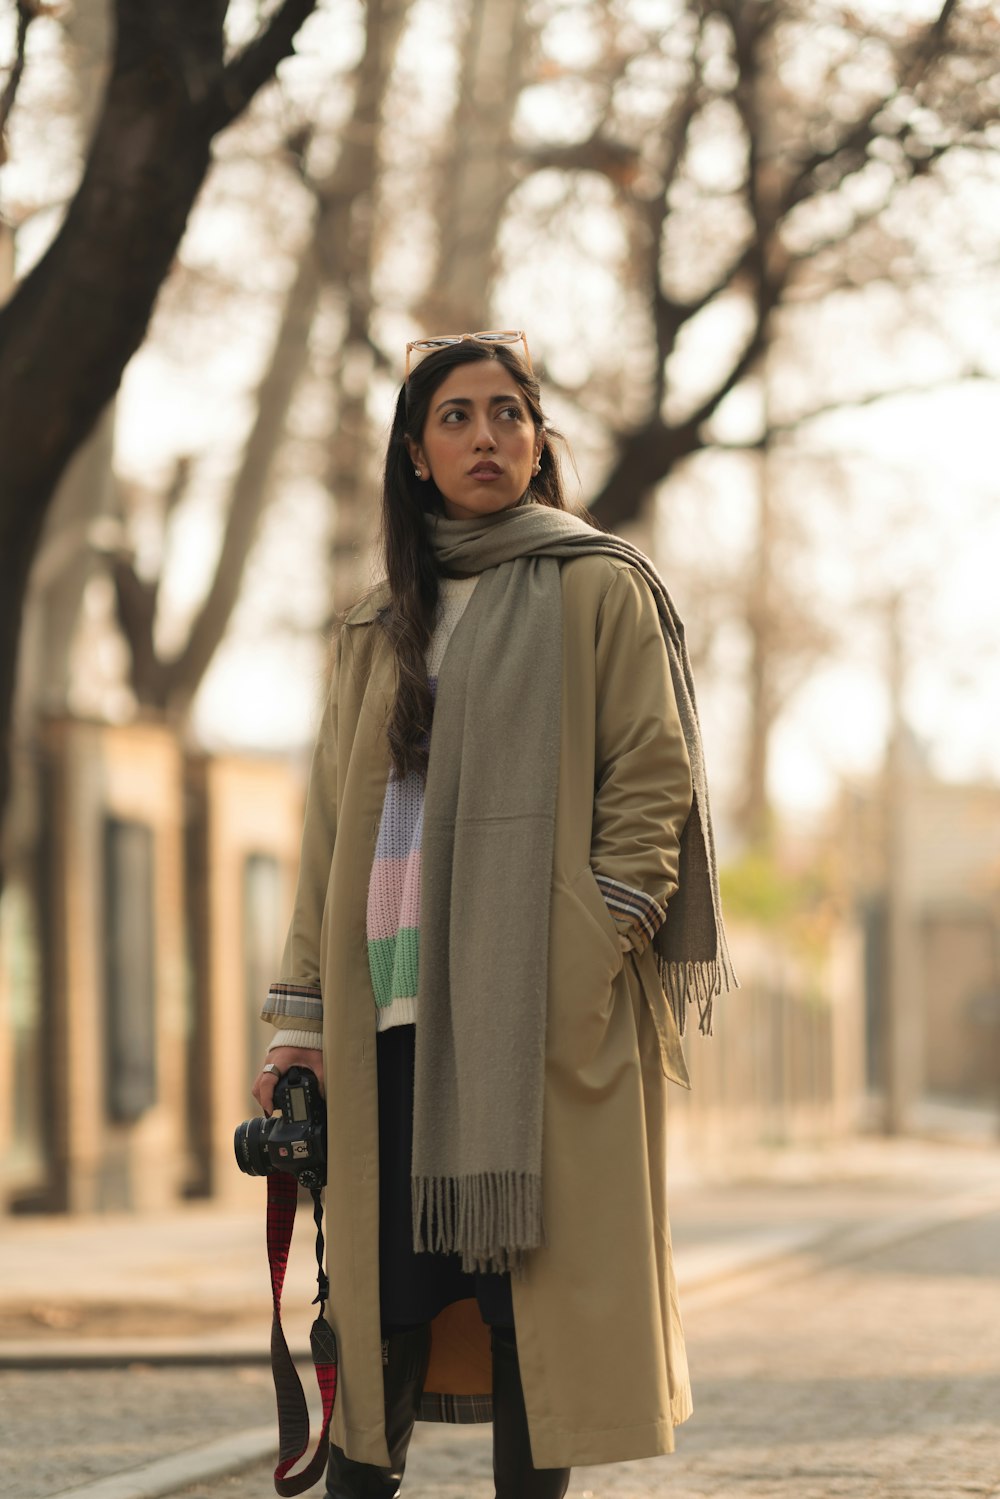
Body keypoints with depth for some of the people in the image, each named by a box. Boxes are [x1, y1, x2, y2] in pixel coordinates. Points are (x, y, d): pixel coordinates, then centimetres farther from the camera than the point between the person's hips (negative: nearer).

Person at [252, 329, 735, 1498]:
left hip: (540, 1002, -4)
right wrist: (301, 1016, 10)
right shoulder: (382, 626, 19)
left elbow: (651, 778, -2)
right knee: (380, 1289, -2)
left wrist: (588, 962, -13)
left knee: (530, 1282, -6)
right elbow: (333, 824, 18)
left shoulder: (597, 589, 6)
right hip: (394, 1002, 4)